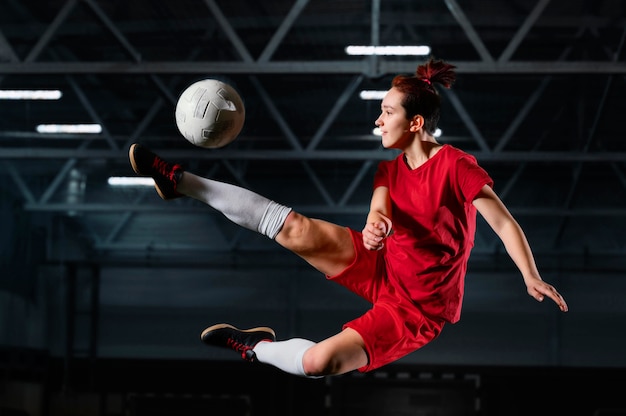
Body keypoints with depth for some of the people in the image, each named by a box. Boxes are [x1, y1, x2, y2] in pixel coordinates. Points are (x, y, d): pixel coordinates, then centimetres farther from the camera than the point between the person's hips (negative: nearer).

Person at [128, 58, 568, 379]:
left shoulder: (457, 165, -17)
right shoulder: (390, 170, 4)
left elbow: (504, 222, -18)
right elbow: (379, 213, -13)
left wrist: (532, 279, -30)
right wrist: (377, 226, -38)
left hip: (417, 308, -6)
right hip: (381, 267, 6)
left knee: (318, 363, -25)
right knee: (295, 229, -13)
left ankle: (257, 346, 6)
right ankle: (179, 180, -9)